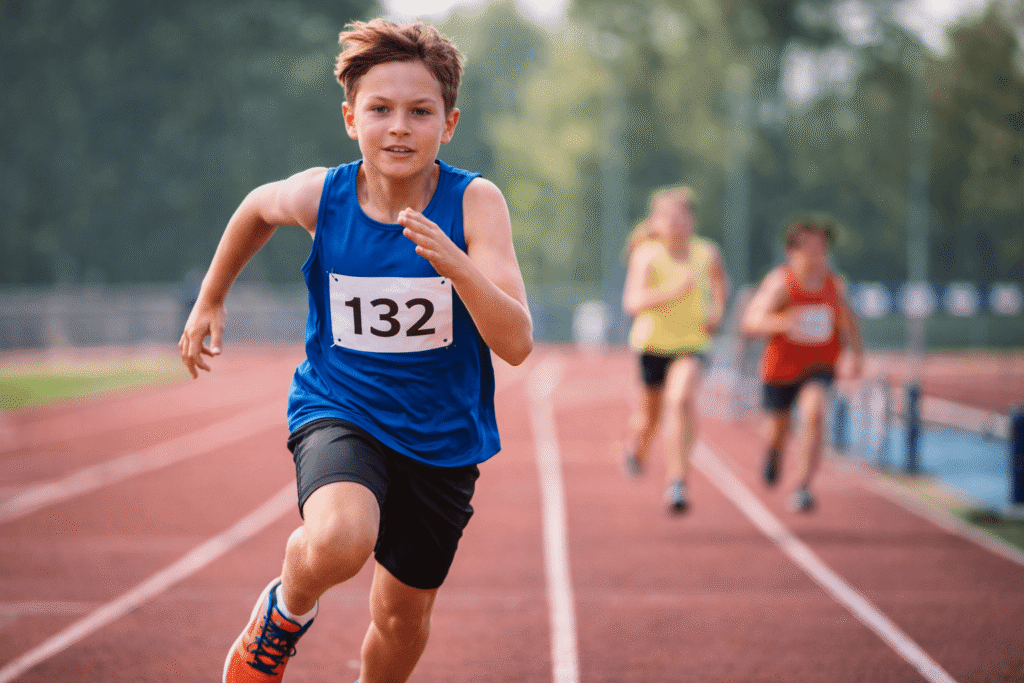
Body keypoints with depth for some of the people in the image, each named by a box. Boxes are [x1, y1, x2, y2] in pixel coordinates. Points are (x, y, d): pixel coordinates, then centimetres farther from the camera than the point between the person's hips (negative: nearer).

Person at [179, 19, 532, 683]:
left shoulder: (475, 203, -18)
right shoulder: (322, 195, -13)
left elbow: (515, 344, -25)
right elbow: (259, 208, 13)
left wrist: (455, 264, -41)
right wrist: (210, 301, 21)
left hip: (443, 435, 1)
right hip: (338, 407, -1)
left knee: (404, 616, 14)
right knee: (339, 542, -33)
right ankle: (284, 614, 2)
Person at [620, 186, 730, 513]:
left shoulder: (706, 253, -7)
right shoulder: (647, 255, -17)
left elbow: (720, 281, 19)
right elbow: (633, 303, -31)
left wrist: (717, 312, 4)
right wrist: (673, 289, -41)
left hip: (692, 342, 0)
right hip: (652, 342, 0)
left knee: (681, 398, -27)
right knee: (650, 412, 15)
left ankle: (677, 481, -24)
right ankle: (638, 443, 54)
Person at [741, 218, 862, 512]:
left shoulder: (834, 284, -7)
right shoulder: (780, 282, -22)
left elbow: (848, 320, 14)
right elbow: (750, 322, -33)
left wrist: (855, 354, 1)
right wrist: (781, 322, -52)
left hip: (819, 367, 1)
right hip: (781, 367, -1)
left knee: (814, 413, -27)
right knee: (780, 427, 17)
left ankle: (803, 487, -19)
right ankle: (775, 450, 58)